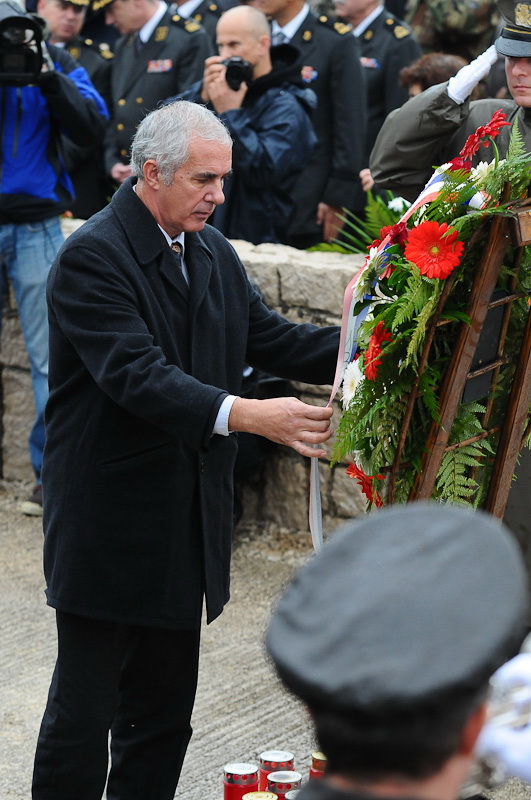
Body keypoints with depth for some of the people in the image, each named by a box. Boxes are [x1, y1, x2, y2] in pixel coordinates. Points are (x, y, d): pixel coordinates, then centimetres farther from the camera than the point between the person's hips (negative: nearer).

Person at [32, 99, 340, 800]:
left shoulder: (213, 252, 10)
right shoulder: (91, 257, -16)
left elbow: (269, 340, 11)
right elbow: (138, 375, -27)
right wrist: (244, 415, -38)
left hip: (186, 525, 8)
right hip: (108, 526, -8)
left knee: (164, 713, 15)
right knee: (84, 710, -1)